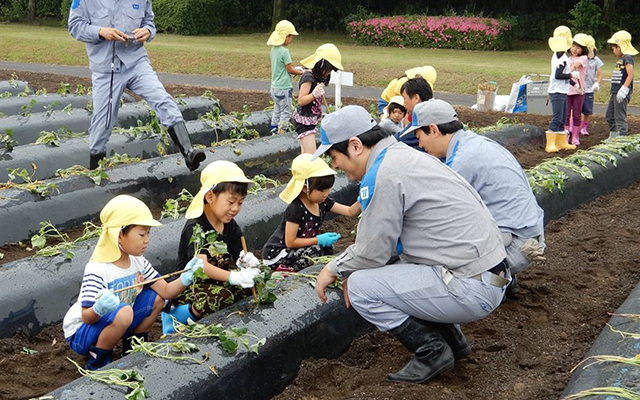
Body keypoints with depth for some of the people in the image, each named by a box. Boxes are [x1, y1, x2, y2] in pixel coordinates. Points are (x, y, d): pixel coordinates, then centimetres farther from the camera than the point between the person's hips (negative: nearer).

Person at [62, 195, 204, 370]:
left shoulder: (137, 261, -3)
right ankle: (98, 362, -12)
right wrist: (99, 309, -50)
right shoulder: (97, 270, -27)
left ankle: (133, 347, 13)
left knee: (157, 299, -3)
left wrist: (186, 277, -25)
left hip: (112, 324, 8)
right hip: (80, 335, -8)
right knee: (124, 313, -35)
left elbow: (166, 292, -7)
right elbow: (86, 317, -28)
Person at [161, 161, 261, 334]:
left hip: (216, 282, 8)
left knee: (249, 287, -14)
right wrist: (235, 277, -48)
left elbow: (238, 258, 3)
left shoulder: (231, 227, 4)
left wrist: (246, 262, -24)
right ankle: (174, 316, -14)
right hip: (189, 286, -8)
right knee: (221, 297, -34)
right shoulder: (195, 227, -20)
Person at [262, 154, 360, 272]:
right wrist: (319, 240, -25)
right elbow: (290, 242, -24)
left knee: (328, 248, -3)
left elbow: (350, 211, -7)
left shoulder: (323, 202, -3)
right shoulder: (296, 209, -26)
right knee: (316, 250, -25)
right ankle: (286, 269, -12)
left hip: (298, 247, 9)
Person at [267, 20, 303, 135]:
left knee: (277, 111, 16)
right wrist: (302, 73, -3)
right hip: (284, 87, -9)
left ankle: (274, 132, 22)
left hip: (274, 86, 9)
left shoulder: (274, 49, 8)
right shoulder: (284, 51, -18)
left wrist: (296, 69, 13)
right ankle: (282, 133, -1)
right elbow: (290, 69, -15)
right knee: (286, 112, -1)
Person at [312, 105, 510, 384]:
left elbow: (372, 252, -12)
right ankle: (451, 339, 22)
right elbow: (385, 236, 22)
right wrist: (350, 269, 17)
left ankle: (432, 353, 2)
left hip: (471, 289, -10)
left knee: (360, 287, -9)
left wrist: (334, 269, 6)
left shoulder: (381, 175, -17)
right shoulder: (407, 155, 14)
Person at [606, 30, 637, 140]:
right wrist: (616, 91, 19)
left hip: (622, 94, -11)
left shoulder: (627, 58, -14)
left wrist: (624, 89, -28)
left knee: (620, 117, -8)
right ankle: (613, 137, 32)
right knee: (610, 115, 20)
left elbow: (630, 74, -23)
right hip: (615, 92, 11)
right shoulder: (621, 59, 15)